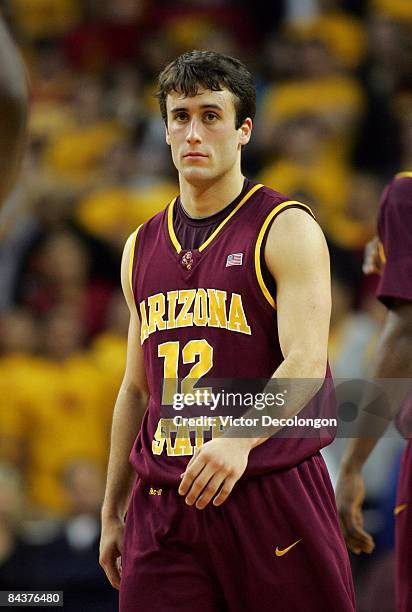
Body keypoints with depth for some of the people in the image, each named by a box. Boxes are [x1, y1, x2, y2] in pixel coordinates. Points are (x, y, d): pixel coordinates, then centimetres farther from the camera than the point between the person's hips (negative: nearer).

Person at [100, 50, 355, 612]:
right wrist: (112, 513, 19)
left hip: (271, 494, -5)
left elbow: (306, 364, -17)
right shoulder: (143, 248, 14)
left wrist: (240, 439, -34)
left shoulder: (287, 229, -4)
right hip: (162, 511, 5)